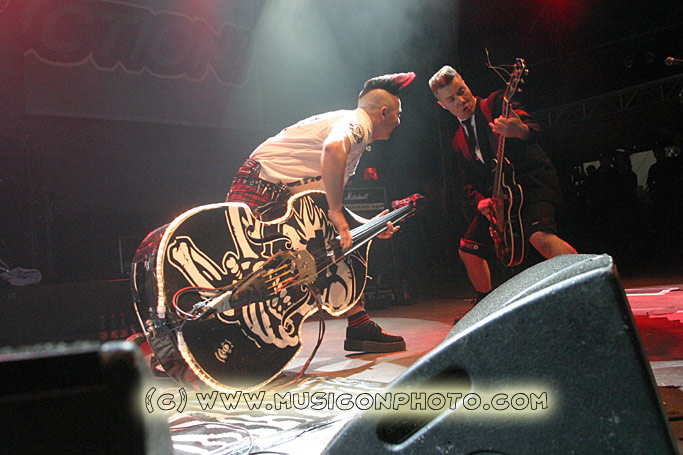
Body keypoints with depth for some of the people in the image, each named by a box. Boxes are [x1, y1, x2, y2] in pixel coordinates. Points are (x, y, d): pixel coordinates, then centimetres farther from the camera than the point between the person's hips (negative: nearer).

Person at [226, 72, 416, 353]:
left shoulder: (357, 143, 20)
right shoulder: (358, 122, -11)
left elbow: (329, 206, 21)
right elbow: (332, 148, -38)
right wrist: (336, 213, -34)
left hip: (288, 199, 10)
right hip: (259, 188, -10)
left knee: (342, 249, 8)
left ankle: (359, 327, 10)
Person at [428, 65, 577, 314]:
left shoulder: (496, 103, -1)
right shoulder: (459, 141, 16)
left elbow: (531, 126, -18)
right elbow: (469, 181, 18)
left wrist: (520, 130, -43)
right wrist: (479, 201, -4)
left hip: (532, 179, -7)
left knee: (540, 235, -33)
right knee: (468, 249, 7)